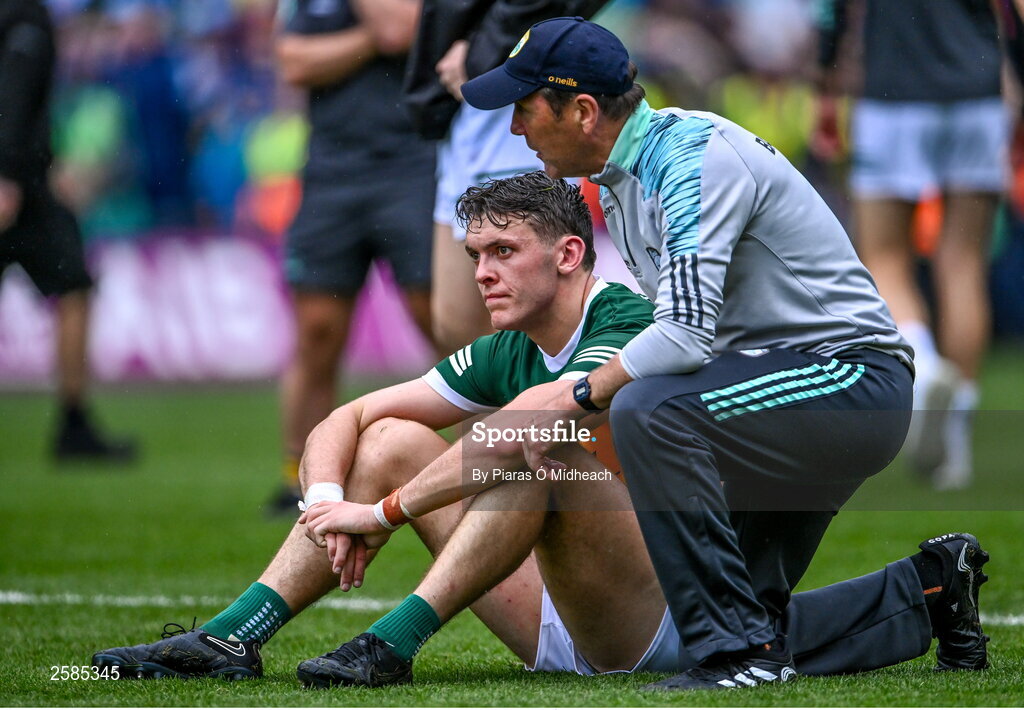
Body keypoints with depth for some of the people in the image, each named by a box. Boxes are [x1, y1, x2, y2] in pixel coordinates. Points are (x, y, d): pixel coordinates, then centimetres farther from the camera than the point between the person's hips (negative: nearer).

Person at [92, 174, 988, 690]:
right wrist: (328, 501, -13)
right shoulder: (504, 357, 8)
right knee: (392, 439, 3)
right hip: (567, 632, 8)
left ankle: (397, 640, -31)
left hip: (669, 606, -8)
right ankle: (235, 636, -8)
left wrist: (383, 511, -30)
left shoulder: (629, 330, -17)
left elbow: (528, 425, -35)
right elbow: (346, 420, 9)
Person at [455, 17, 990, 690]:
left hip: (853, 380, -10)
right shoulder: (619, 179, 10)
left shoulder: (696, 156, -21)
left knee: (647, 408, -31)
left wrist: (577, 399, -17)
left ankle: (737, 647, -28)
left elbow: (684, 337, -29)